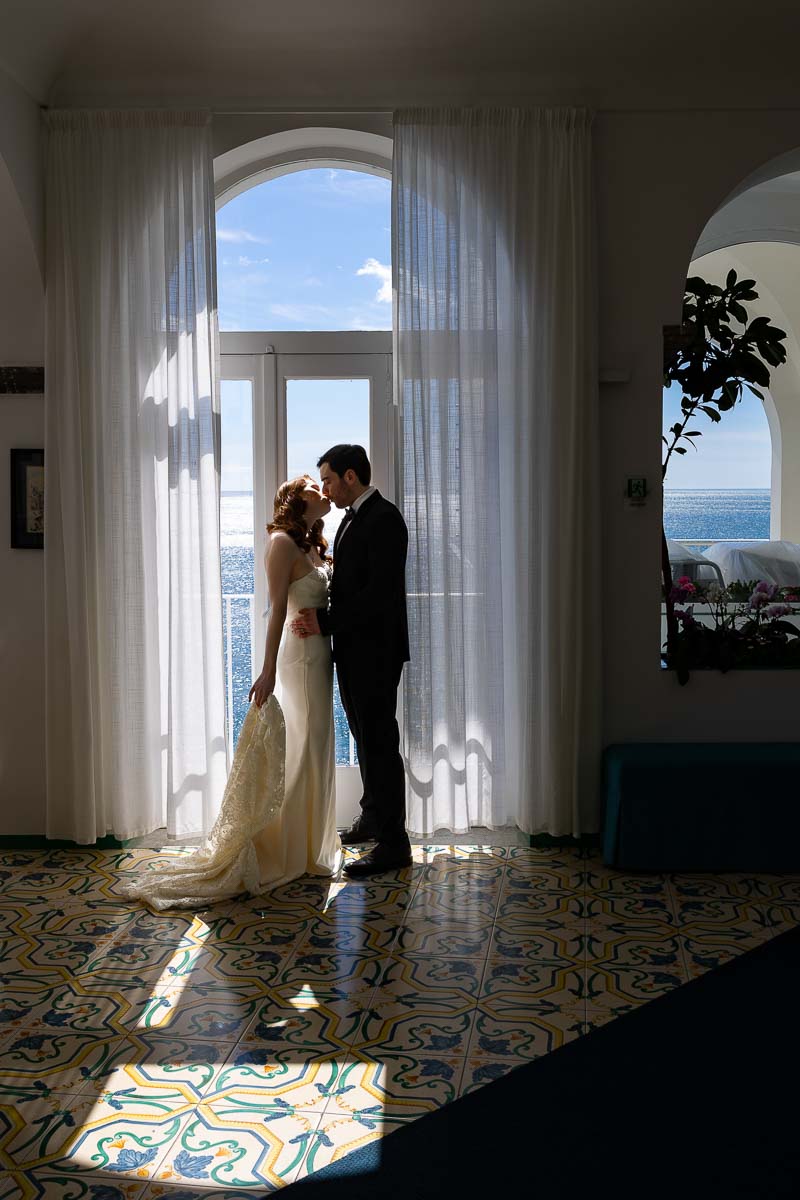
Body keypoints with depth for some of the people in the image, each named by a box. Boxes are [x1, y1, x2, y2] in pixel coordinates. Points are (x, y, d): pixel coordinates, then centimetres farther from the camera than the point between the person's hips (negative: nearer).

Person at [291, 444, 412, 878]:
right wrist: (321, 616, 1)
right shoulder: (353, 519, 14)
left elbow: (380, 594, -24)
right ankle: (373, 818, 34)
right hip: (353, 650, 9)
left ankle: (393, 842, 4)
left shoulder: (383, 518, -16)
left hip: (374, 652, -9)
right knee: (366, 739, 19)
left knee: (379, 742, -4)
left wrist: (325, 623, -20)